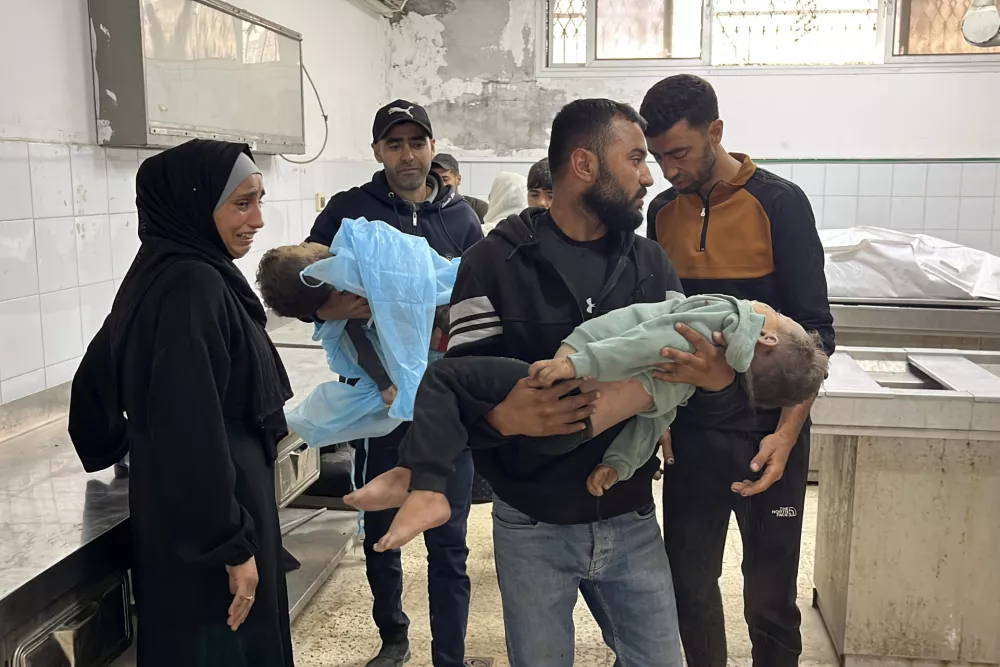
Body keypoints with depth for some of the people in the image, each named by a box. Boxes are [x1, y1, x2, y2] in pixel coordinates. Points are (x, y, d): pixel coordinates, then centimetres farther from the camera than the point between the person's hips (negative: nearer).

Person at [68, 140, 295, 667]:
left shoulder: (163, 273, 6)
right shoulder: (193, 286, -22)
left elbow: (95, 381, 16)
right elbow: (194, 432, -27)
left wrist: (117, 449, 30)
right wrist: (234, 545, -22)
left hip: (178, 515, 9)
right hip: (206, 524, -9)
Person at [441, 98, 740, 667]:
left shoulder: (652, 265, 4)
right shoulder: (496, 263, -8)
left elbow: (691, 367, -1)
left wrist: (719, 380, -24)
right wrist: (500, 416, -33)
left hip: (631, 520, 3)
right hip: (532, 527, -3)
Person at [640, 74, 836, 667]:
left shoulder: (779, 203, -8)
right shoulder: (663, 212, 5)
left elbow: (814, 332, -9)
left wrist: (787, 434, -17)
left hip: (766, 431, -3)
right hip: (690, 429, 4)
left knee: (770, 596, 7)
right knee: (689, 582, 12)